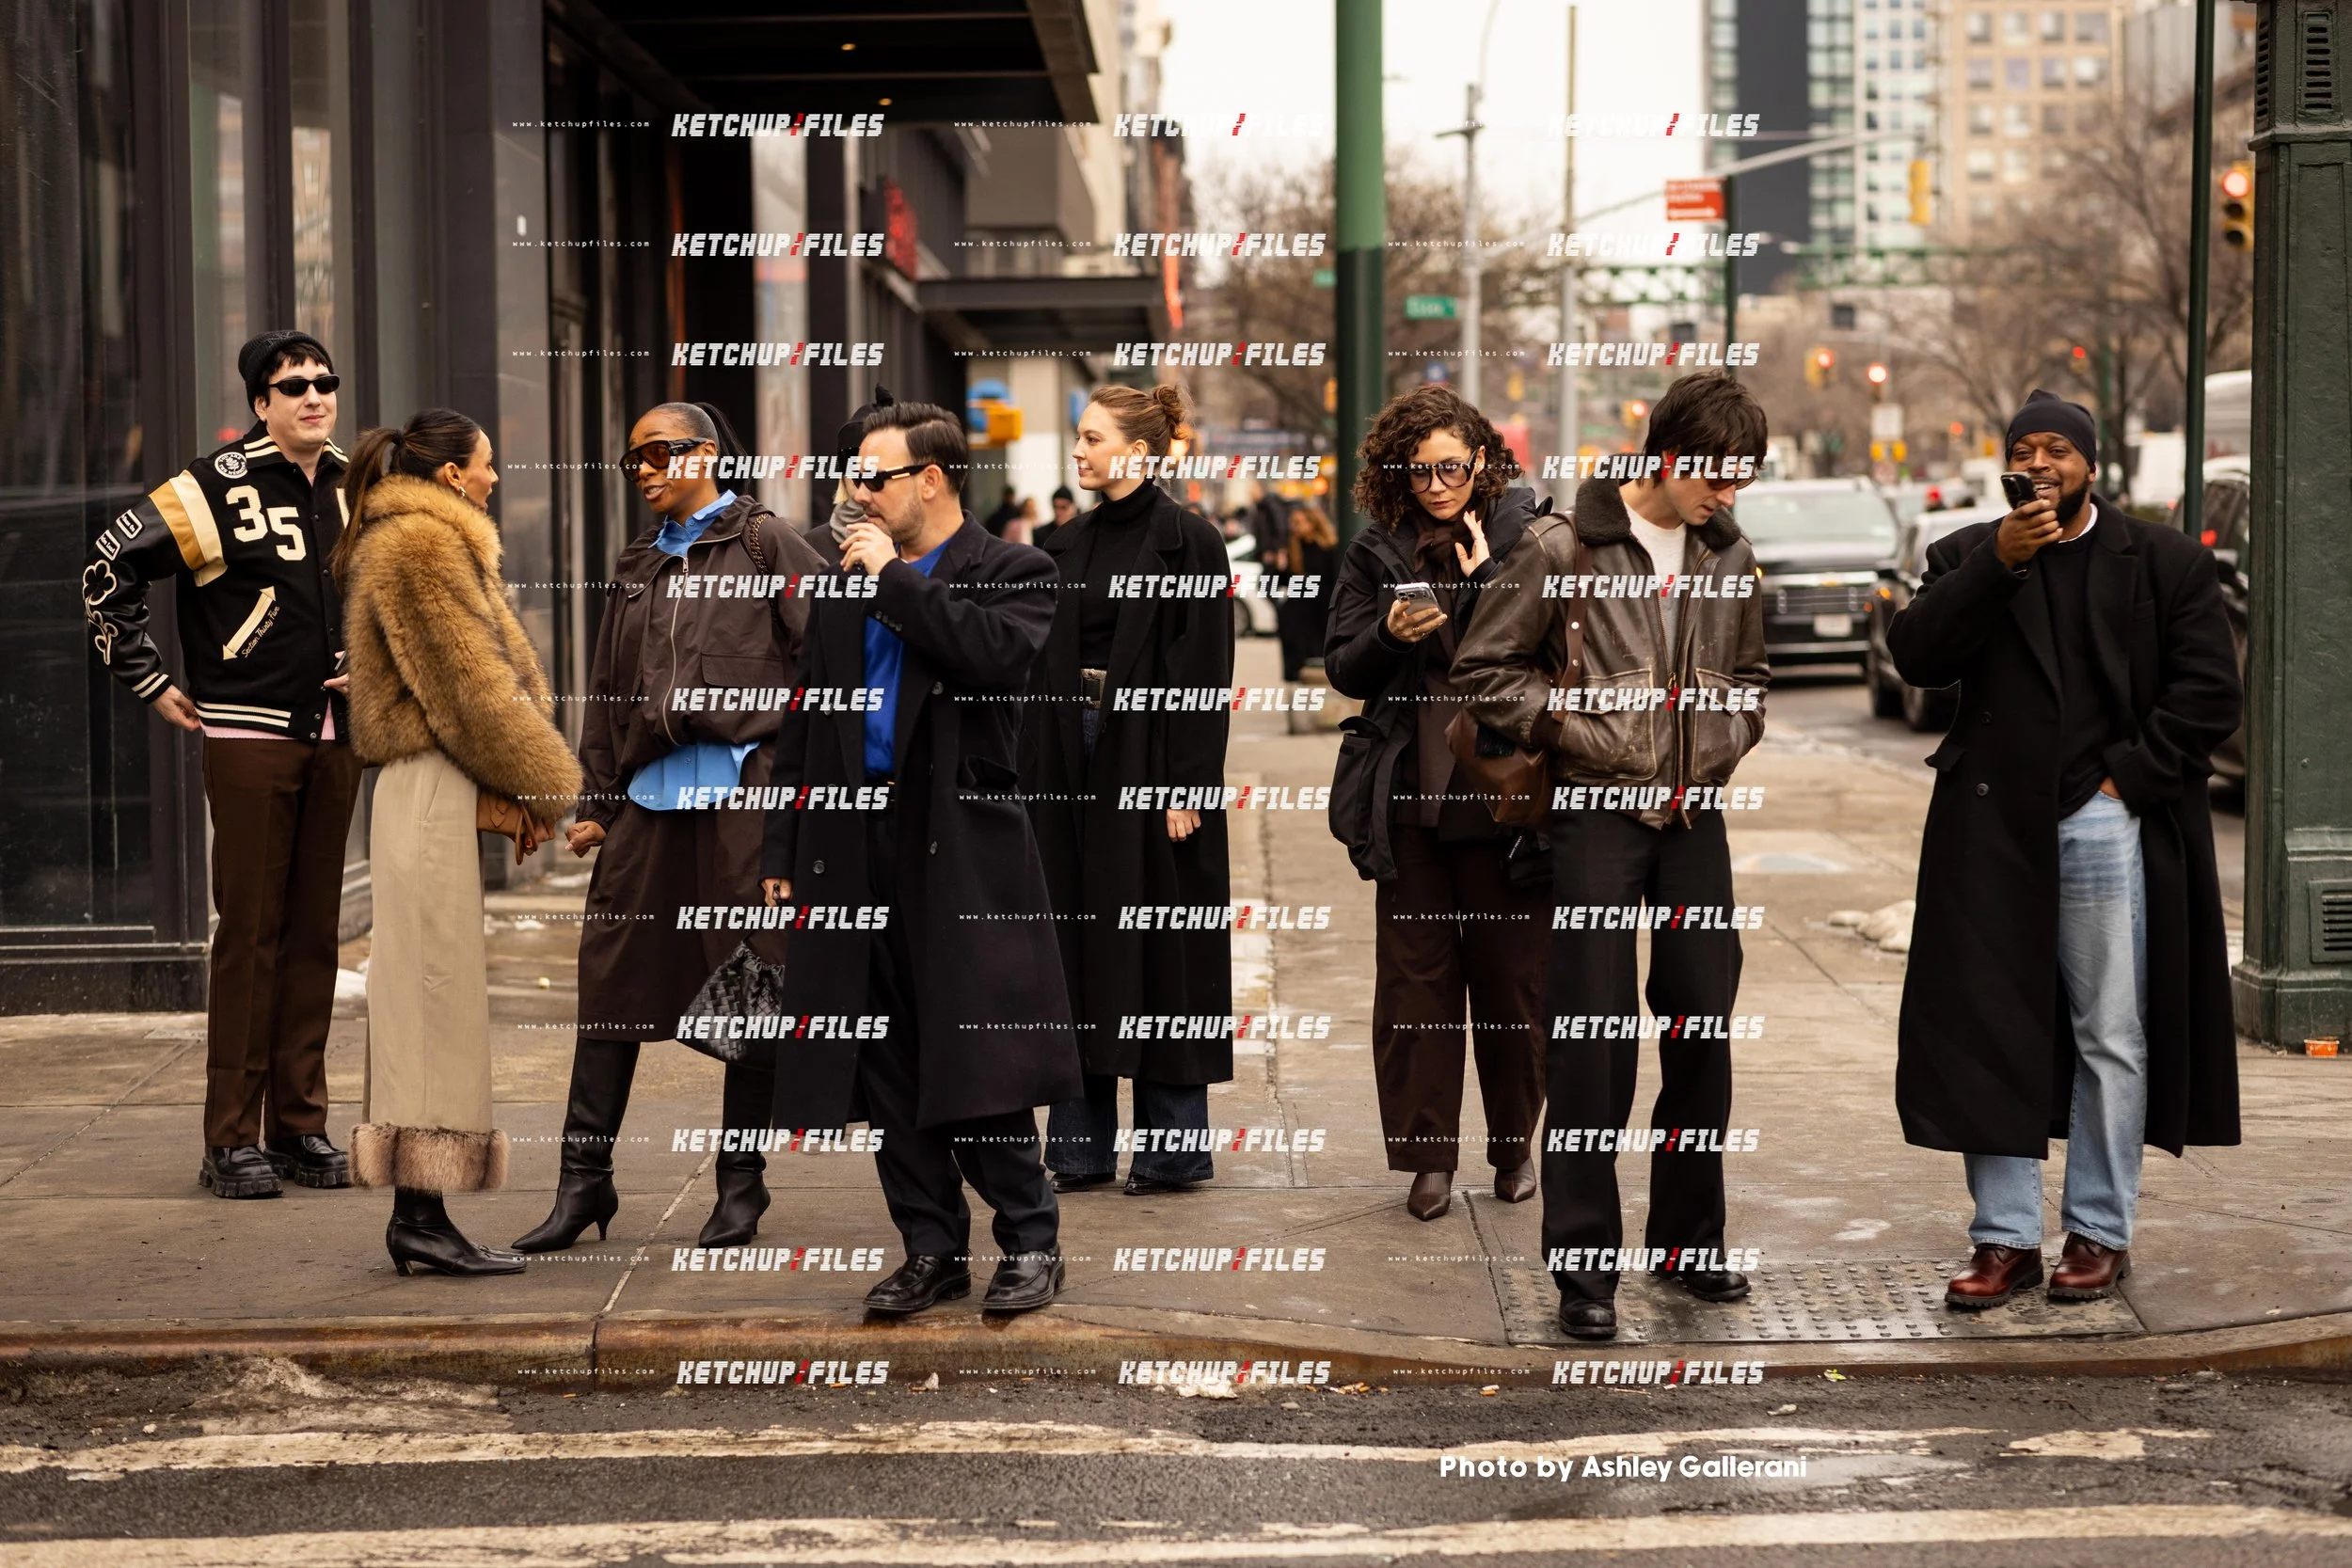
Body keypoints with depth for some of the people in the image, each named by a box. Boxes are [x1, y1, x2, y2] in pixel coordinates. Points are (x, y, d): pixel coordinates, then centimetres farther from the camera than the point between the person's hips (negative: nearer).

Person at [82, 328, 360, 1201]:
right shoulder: (217, 488, -8)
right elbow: (106, 577, -5)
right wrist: (152, 684, -3)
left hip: (336, 737, 5)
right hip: (248, 737, -5)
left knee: (314, 932, 8)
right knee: (249, 934, -5)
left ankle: (300, 1125, 15)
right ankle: (232, 1139, 0)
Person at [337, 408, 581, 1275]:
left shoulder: (428, 543, 21)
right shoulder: (417, 547, -11)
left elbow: (479, 672, 21)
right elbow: (467, 684, -15)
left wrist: (524, 784, 13)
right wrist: (536, 783, -7)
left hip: (424, 790, 10)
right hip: (433, 790, -10)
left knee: (421, 997, 9)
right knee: (436, 991, -9)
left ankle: (415, 1212, 12)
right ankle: (422, 1214, -8)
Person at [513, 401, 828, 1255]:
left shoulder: (766, 542, 2)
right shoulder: (637, 566, 19)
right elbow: (607, 693, 20)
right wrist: (595, 801, 16)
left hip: (745, 783, -5)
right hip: (651, 793, 5)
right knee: (611, 978, 2)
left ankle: (741, 1183, 11)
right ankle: (584, 1181, 9)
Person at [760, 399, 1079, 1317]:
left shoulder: (1010, 574, 0)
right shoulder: (846, 584, 17)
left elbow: (998, 654, -22)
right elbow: (804, 723, 18)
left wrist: (896, 577, -13)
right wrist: (783, 851, 13)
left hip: (961, 847, -6)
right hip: (857, 846, 6)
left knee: (978, 1059, -3)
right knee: (886, 1068, 7)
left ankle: (1029, 1241, 10)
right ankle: (933, 1250, 16)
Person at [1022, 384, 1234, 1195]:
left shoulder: (1187, 539, -8)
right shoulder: (1069, 544, 11)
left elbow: (1205, 669, -12)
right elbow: (1044, 664, 12)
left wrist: (1187, 784, -17)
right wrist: (1033, 772, 6)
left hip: (1149, 752, -7)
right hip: (1071, 751, 7)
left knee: (1158, 942, -2)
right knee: (1075, 938, 7)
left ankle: (1172, 1148, 7)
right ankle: (1081, 1144, 14)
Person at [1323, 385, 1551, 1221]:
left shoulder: (1530, 538, 0)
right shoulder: (1377, 553, 7)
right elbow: (1343, 672, 5)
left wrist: (1487, 581, -15)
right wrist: (1389, 634, -13)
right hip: (1409, 798, 2)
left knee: (1512, 975, 6)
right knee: (1415, 977, 3)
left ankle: (1514, 1144, 21)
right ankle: (1428, 1156, 10)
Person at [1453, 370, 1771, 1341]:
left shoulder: (1729, 558, 8)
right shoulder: (1567, 550, -7)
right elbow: (1483, 669, -2)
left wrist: (1726, 743, 7)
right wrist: (1571, 727, -10)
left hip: (1692, 817, 5)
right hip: (1597, 815, -5)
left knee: (1704, 1027, 8)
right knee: (1592, 1038, -4)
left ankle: (1688, 1239, 22)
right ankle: (1584, 1263, 3)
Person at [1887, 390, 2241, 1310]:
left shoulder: (2164, 562, 6)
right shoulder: (1968, 558, 10)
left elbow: (2210, 692, 1)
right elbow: (1914, 656, -6)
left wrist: (2130, 774, -8)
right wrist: (1999, 563, -14)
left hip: (2106, 823, -1)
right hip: (1992, 830, 2)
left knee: (2110, 1040, 3)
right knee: (1989, 1036, 3)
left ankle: (2101, 1235, 14)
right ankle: (2005, 1239, 11)